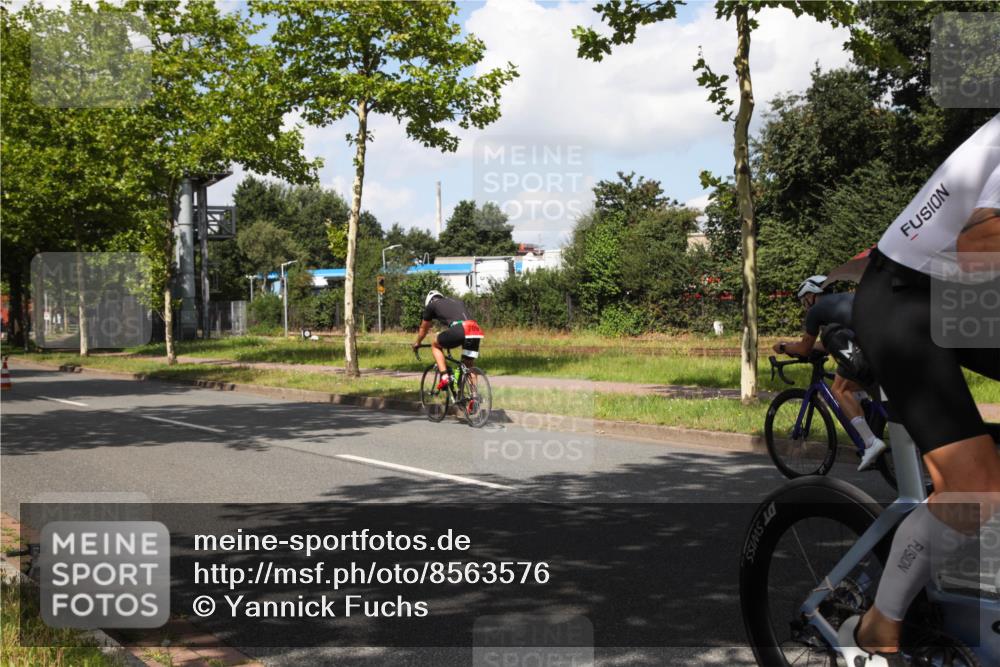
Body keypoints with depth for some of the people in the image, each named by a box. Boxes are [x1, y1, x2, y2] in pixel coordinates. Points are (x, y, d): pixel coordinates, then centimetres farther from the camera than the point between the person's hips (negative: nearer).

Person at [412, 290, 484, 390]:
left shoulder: (431, 305, 24)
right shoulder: (458, 302, 38)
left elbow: (424, 329, 36)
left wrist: (417, 343, 55)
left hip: (459, 330, -5)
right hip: (476, 331, 5)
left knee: (435, 344, 22)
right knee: (469, 366, 21)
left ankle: (444, 376, 8)